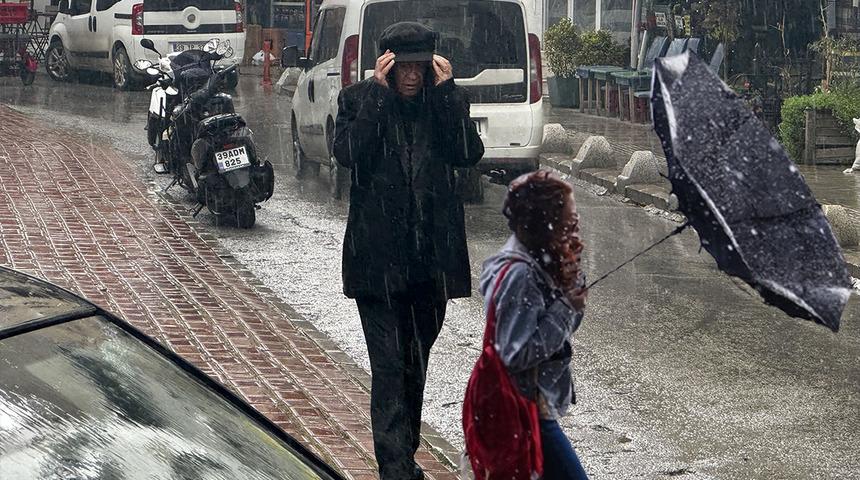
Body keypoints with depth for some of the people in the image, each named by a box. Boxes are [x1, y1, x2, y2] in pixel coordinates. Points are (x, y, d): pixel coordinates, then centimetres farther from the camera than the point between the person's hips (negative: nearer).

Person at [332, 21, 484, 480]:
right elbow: (349, 153, -17)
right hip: (377, 256, -3)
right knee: (389, 365, -9)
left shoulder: (445, 101, 6)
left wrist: (446, 90, -13)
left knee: (417, 360, 14)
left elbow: (469, 153, -10)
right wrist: (377, 93, -18)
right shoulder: (358, 99, -1)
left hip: (432, 256, 3)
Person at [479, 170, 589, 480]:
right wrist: (566, 306, -20)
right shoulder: (519, 274, -24)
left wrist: (572, 281, -3)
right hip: (526, 412, -10)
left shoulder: (541, 263, 4)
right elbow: (518, 353, -25)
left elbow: (566, 327, 13)